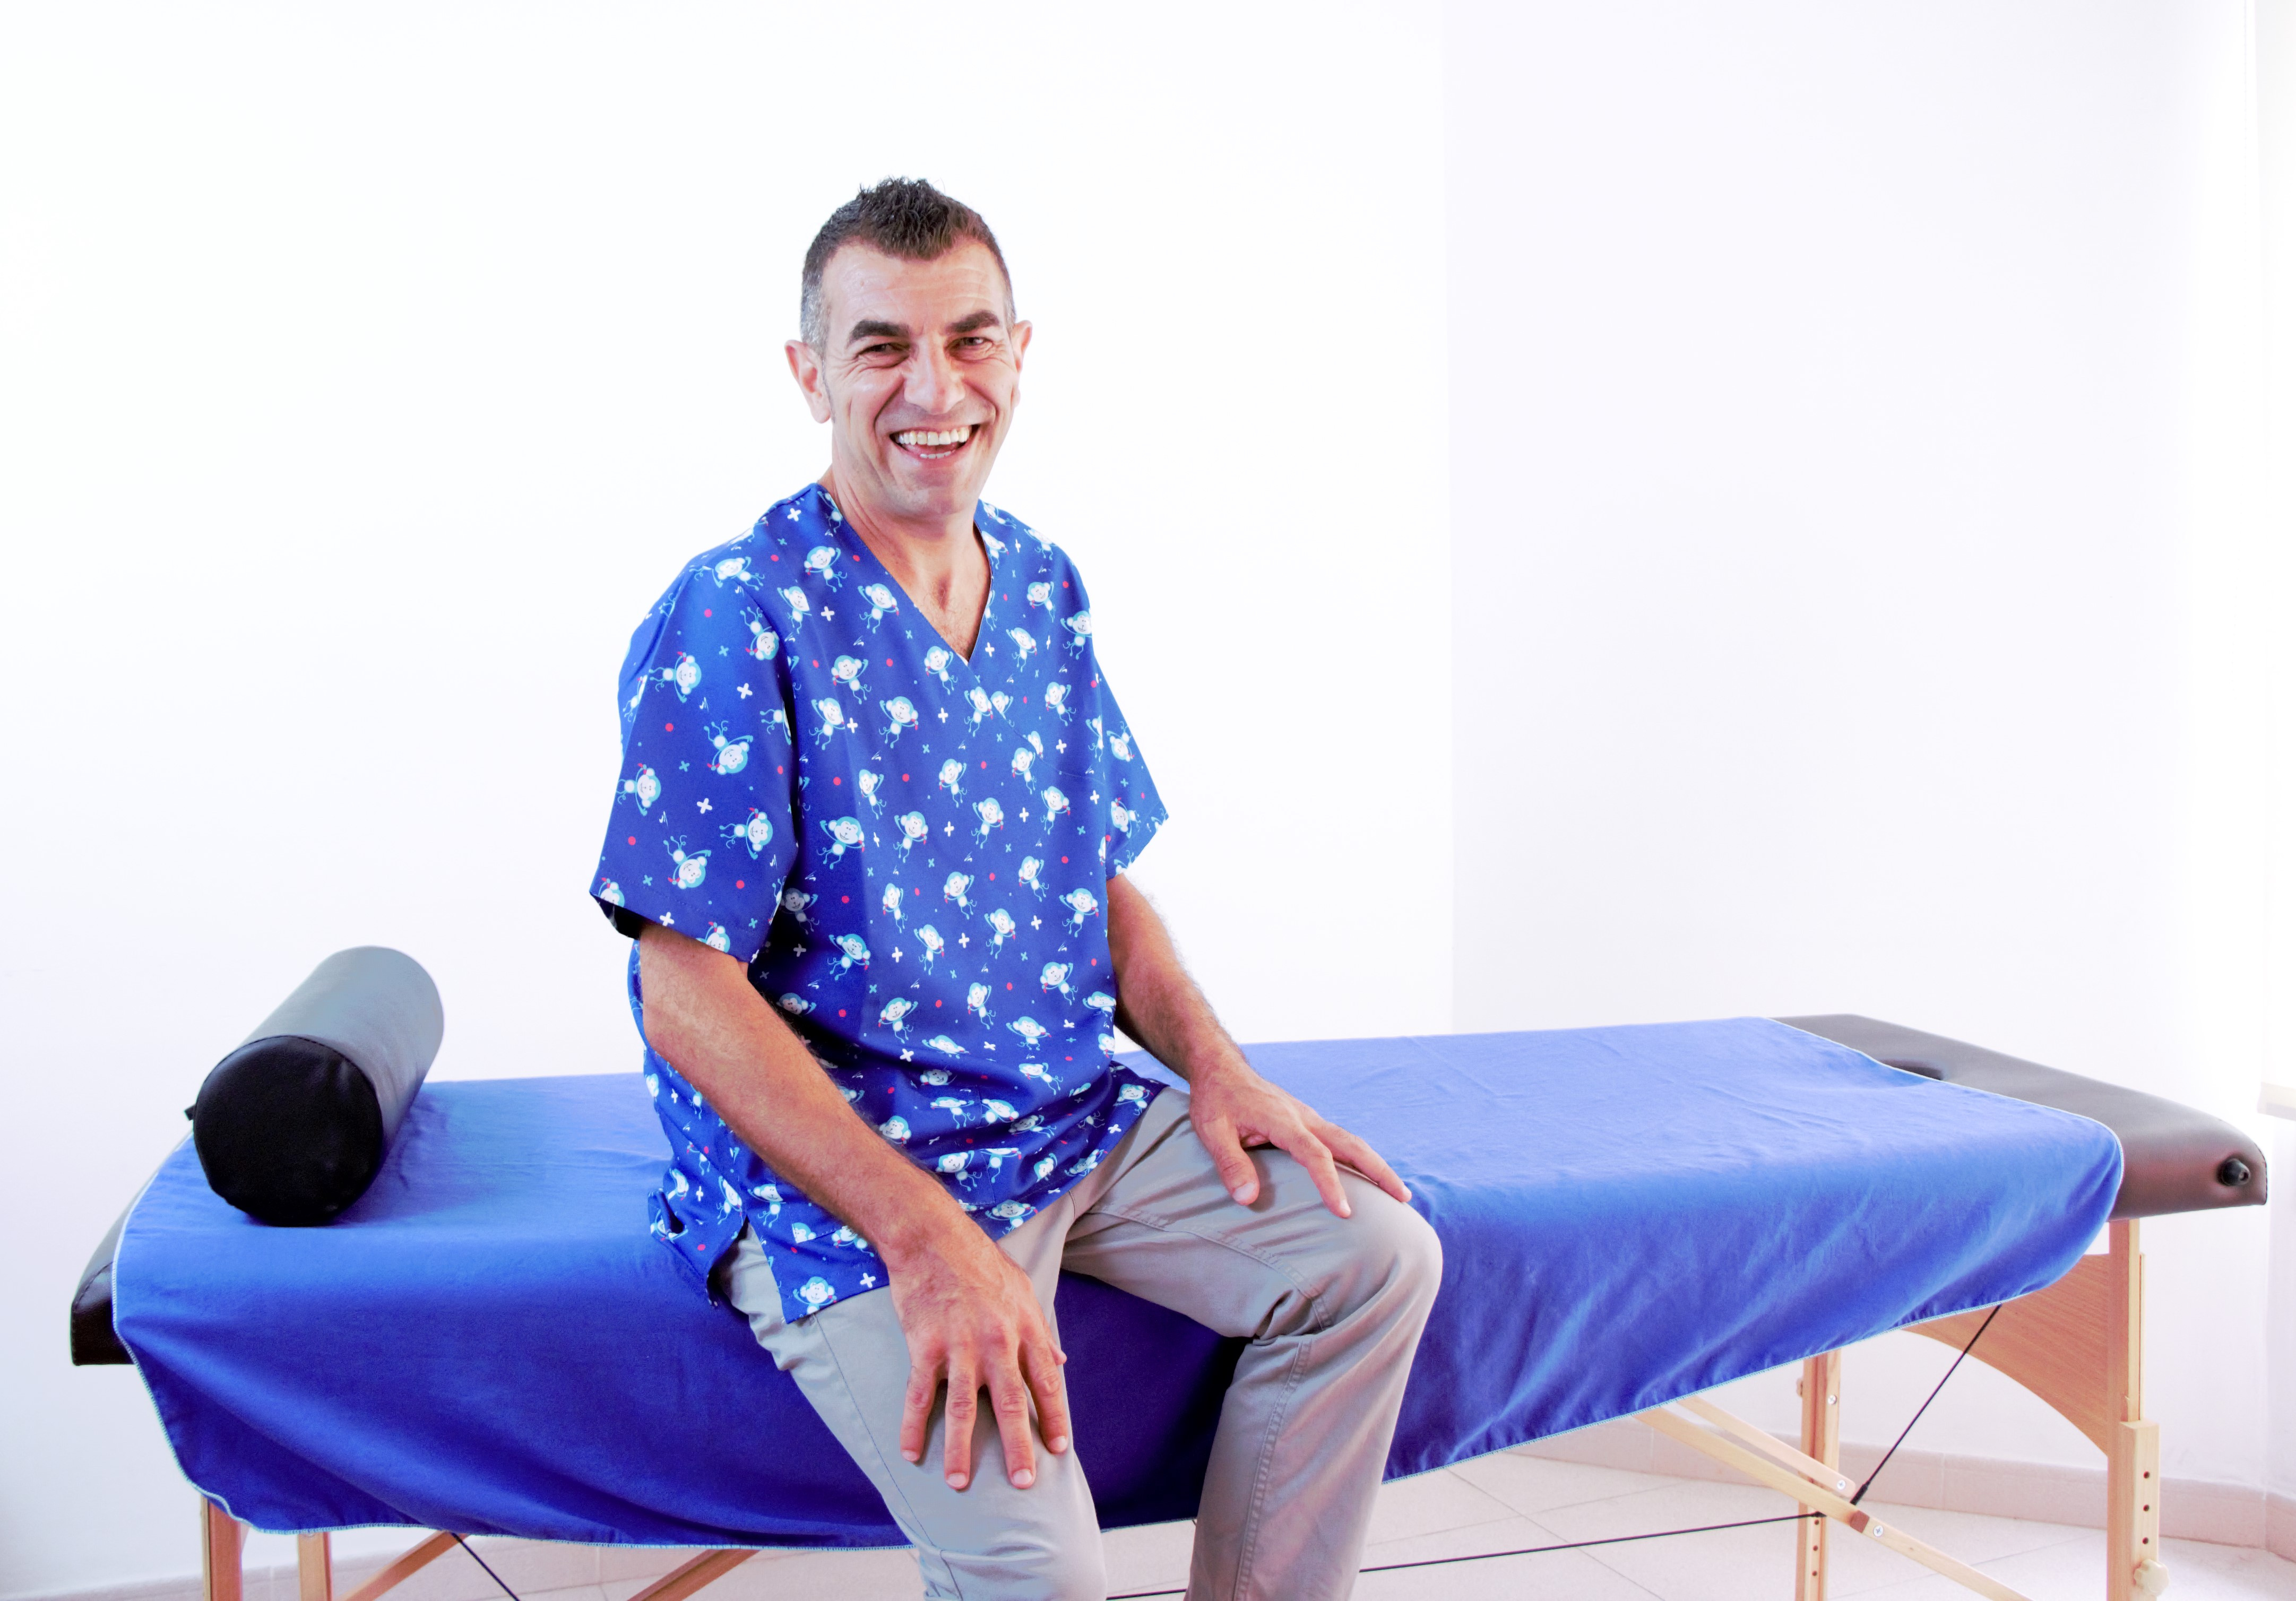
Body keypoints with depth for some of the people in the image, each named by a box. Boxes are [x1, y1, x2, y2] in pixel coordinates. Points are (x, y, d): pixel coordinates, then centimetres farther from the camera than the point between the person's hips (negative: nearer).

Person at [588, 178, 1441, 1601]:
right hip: (833, 1172, -7)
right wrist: (926, 1238, -25)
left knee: (1379, 1255, -3)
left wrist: (1217, 1067, -2)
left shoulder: (1047, 591, 7)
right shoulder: (731, 623, -16)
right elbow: (691, 1003, -18)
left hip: (1080, 1123, 7)